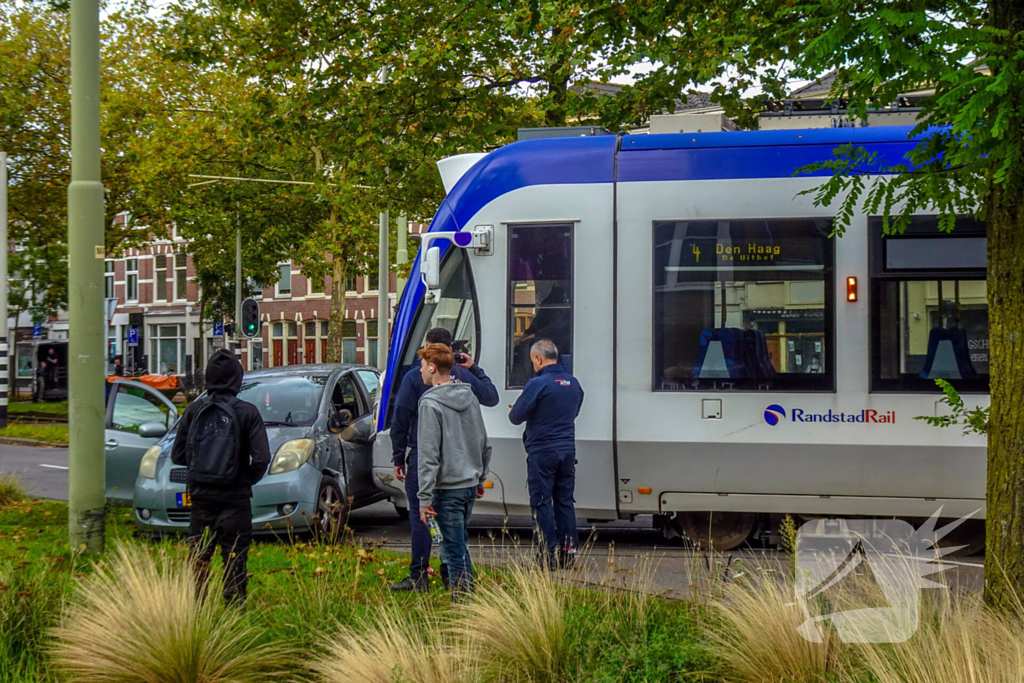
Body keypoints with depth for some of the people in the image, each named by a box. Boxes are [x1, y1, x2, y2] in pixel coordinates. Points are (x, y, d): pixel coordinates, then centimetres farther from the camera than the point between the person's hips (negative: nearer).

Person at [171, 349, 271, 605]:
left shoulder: (194, 410, 0)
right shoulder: (247, 412, -7)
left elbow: (177, 455, 3)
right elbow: (261, 458, -12)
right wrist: (249, 478, 6)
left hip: (201, 495, 3)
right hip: (234, 497, -2)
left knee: (198, 557, 10)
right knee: (234, 559, 3)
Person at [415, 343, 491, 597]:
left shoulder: (430, 403, -13)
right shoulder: (470, 397, 10)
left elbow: (428, 456, -16)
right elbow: (485, 445, 18)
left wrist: (425, 498, -15)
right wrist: (480, 479, 28)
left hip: (448, 489, -8)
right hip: (470, 484, 8)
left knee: (455, 550, -3)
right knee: (459, 545, 19)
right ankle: (467, 593, 24)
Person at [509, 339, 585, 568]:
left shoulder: (537, 384, -15)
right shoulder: (573, 383, 8)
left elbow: (516, 416, -11)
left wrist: (514, 411, 11)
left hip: (542, 452, -6)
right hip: (567, 450, 6)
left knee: (541, 502, 0)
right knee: (565, 501, 12)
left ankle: (548, 553, -2)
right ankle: (568, 551, 12)